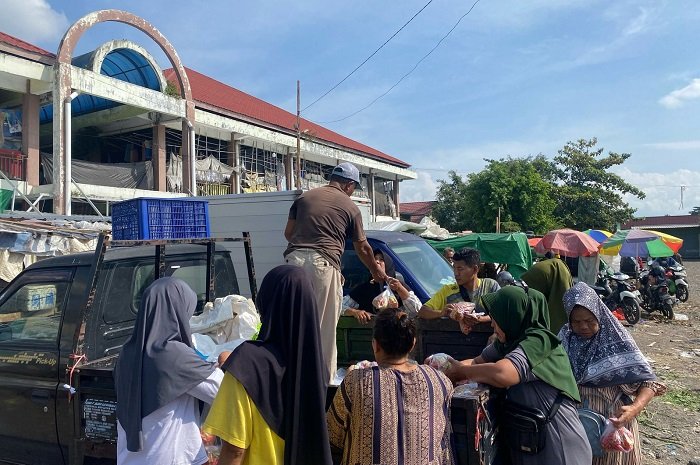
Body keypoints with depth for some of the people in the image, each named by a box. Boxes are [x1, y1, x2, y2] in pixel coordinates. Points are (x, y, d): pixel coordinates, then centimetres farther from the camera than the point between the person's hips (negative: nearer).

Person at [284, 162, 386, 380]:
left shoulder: (305, 197, 19)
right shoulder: (350, 207, 10)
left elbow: (288, 233, 19)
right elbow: (362, 248, 17)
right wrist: (376, 271, 32)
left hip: (294, 258, 4)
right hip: (323, 263, -3)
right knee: (326, 326, 5)